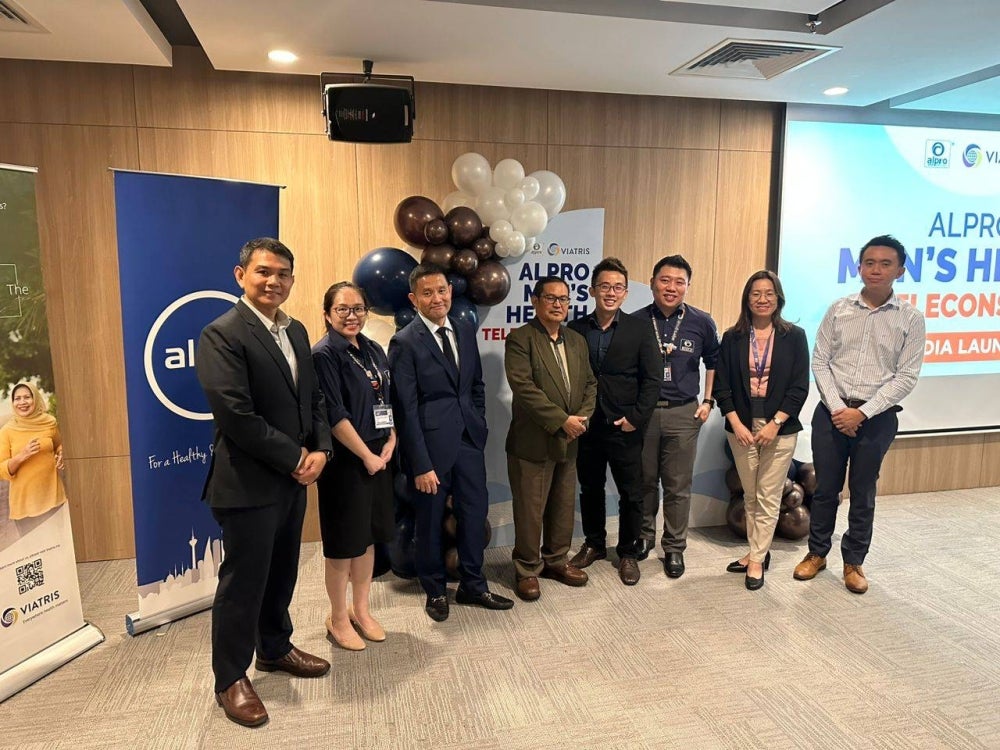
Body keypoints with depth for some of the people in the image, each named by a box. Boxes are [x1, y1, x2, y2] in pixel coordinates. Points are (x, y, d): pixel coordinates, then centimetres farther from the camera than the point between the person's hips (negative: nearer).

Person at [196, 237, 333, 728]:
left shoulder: (296, 331, 11)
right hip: (248, 483, -7)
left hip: (294, 478, 8)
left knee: (282, 573, 20)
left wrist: (320, 450, -3)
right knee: (243, 581, 6)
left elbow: (314, 398, 13)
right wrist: (295, 459, -15)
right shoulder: (222, 334, -15)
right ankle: (230, 679, 24)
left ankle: (275, 649, 40)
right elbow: (237, 416, -22)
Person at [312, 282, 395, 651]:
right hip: (345, 461, -7)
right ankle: (338, 618, 23)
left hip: (379, 457, 7)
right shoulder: (324, 354, -12)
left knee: (368, 536, 15)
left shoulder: (374, 351, 9)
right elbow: (333, 415, -16)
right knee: (343, 542, 5)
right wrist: (366, 455, -13)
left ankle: (360, 609, 32)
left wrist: (390, 443, 0)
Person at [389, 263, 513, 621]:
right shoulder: (405, 343, -12)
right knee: (429, 521, 12)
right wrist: (420, 465, -15)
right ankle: (435, 591, 32)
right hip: (431, 444, -5)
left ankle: (473, 585, 33)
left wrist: (479, 428, 8)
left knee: (475, 514, 13)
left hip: (469, 441, 5)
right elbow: (405, 409, -14)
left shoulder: (466, 331, 6)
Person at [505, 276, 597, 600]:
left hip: (568, 441, 6)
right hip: (532, 442, -6)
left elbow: (589, 383, 13)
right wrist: (562, 420, -19)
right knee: (530, 510, 3)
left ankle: (556, 560, 33)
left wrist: (582, 416, -6)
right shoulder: (519, 339, -9)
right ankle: (527, 570, 19)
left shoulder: (577, 341, 13)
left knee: (563, 507, 16)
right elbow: (524, 387, -19)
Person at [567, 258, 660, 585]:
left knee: (632, 494, 8)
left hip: (625, 427, -1)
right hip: (586, 426, 2)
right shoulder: (576, 329, 2)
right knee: (590, 490, 16)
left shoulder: (638, 329, -2)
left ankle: (628, 552, 26)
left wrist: (637, 417, -11)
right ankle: (594, 544, 34)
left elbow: (651, 379, -4)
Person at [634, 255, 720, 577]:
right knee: (644, 481, 12)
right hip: (641, 412, 0)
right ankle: (643, 536, 31)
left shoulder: (701, 322, -1)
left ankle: (674, 547, 22)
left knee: (678, 486, 7)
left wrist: (708, 401, 7)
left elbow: (714, 362, 14)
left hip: (683, 414, 0)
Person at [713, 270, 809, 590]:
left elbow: (799, 386, -4)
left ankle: (757, 560, 10)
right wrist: (736, 423, -10)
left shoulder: (794, 336, 0)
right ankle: (757, 552, 25)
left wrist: (775, 423, -12)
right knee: (750, 496, 11)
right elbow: (721, 385, 1)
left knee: (768, 497, 1)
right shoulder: (733, 338, 3)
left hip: (780, 427, -2)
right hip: (741, 426, 2)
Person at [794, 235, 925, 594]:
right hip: (832, 412, 1)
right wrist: (836, 407, -10)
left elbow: (906, 377, -6)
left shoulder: (911, 319, -3)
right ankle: (817, 552, 28)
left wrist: (862, 413, -13)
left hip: (877, 417, -1)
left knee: (862, 494, 10)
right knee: (825, 488, 10)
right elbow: (820, 361, 1)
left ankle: (853, 561, 28)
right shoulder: (838, 310, 1)